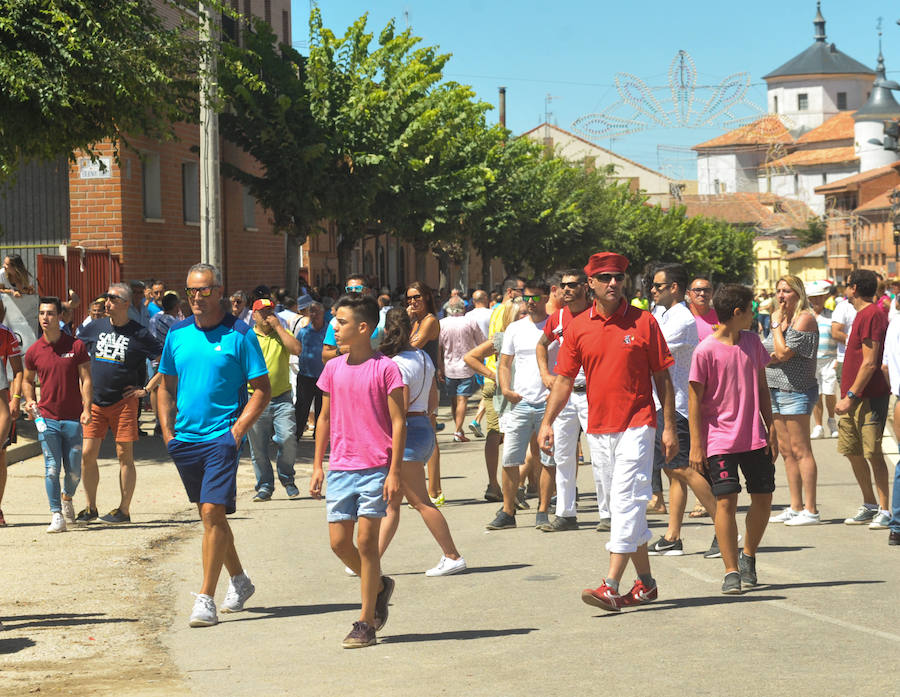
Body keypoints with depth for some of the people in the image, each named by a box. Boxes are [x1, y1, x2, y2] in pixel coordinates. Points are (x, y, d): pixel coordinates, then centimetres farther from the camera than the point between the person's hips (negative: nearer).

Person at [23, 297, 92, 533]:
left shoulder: (76, 346, -1)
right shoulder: (33, 351, 3)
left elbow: (85, 379, -1)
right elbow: (27, 380, 18)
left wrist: (86, 408, -12)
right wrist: (30, 401, -1)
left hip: (73, 419, 0)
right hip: (47, 418, 0)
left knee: (74, 471, 6)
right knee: (52, 468, -6)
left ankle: (67, 497, 36)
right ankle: (56, 514, 1)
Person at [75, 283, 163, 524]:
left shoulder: (138, 334, -4)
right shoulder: (95, 328, 8)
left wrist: (146, 389, -6)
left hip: (123, 402, -4)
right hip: (94, 402, 4)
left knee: (125, 455, 0)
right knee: (87, 454, 0)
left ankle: (124, 510, 7)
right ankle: (90, 508, 12)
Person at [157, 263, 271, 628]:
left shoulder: (239, 334, -6)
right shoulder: (177, 334, 8)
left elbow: (262, 389, -5)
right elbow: (166, 386, 18)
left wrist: (238, 429, -13)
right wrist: (168, 430, 8)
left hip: (222, 437, -6)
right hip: (185, 439, 6)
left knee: (212, 512, -15)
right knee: (209, 515, 16)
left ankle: (206, 599, -13)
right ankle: (239, 581, 34)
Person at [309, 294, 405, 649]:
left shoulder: (385, 368, -7)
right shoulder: (333, 368, 8)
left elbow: (398, 422, -6)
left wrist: (394, 472, -11)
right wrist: (317, 466, 12)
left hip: (375, 469, -5)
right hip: (340, 469, 5)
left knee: (366, 540, -5)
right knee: (339, 542, 2)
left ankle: (365, 623, 4)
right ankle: (379, 585, 29)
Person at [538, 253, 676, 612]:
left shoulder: (643, 322, -2)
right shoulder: (578, 327, 6)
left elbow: (662, 378, 1)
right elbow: (564, 379, 8)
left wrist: (669, 427, -4)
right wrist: (547, 422, -2)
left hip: (636, 424, -4)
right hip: (599, 427, 4)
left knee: (625, 501, -12)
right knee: (627, 505, 11)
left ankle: (611, 587, -16)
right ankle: (645, 583, 20)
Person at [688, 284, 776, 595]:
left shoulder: (752, 342, 7)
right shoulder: (705, 350, -10)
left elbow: (762, 388, 14)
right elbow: (695, 399, -7)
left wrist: (771, 429, 10)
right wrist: (696, 445, -9)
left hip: (755, 438, 5)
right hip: (720, 439, -5)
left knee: (763, 498, 7)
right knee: (726, 501, -10)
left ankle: (748, 557, 28)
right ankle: (731, 572, -2)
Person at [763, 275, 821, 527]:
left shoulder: (804, 319, -12)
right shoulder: (782, 319, 16)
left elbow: (784, 353, -20)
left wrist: (776, 324, -11)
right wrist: (767, 357, 1)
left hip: (797, 391, -9)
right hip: (776, 390, 9)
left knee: (800, 450, -8)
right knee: (786, 451, 10)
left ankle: (810, 510, -6)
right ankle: (795, 507, 16)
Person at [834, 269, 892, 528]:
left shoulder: (871, 315, -14)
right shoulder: (863, 314, 17)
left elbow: (870, 363, -19)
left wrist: (850, 396, -20)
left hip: (869, 397, -10)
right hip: (854, 397, 10)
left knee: (873, 452, -8)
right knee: (853, 451, 12)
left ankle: (884, 510, -3)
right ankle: (869, 506, 22)